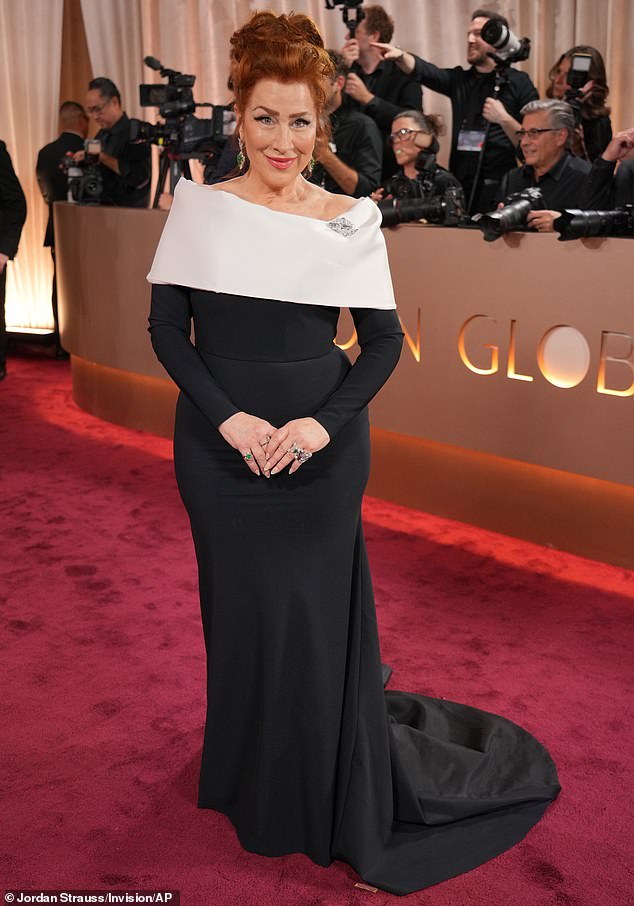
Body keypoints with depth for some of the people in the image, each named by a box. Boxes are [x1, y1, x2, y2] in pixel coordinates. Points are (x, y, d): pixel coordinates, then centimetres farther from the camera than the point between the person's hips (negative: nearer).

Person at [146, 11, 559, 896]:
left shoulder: (351, 220, -2)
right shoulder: (199, 207, 0)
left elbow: (383, 340, -1)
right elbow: (167, 328, -1)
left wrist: (326, 421, -16)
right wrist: (226, 417, -14)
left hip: (321, 449, -1)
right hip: (221, 447, 1)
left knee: (318, 614, 5)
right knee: (241, 610, 13)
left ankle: (331, 793, 29)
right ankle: (252, 783, 38)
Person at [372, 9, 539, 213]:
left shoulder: (519, 84, 0)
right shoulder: (460, 80, 14)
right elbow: (423, 71, -5)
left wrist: (504, 119, -18)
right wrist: (400, 56, -23)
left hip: (499, 189, -4)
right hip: (460, 187, 4)